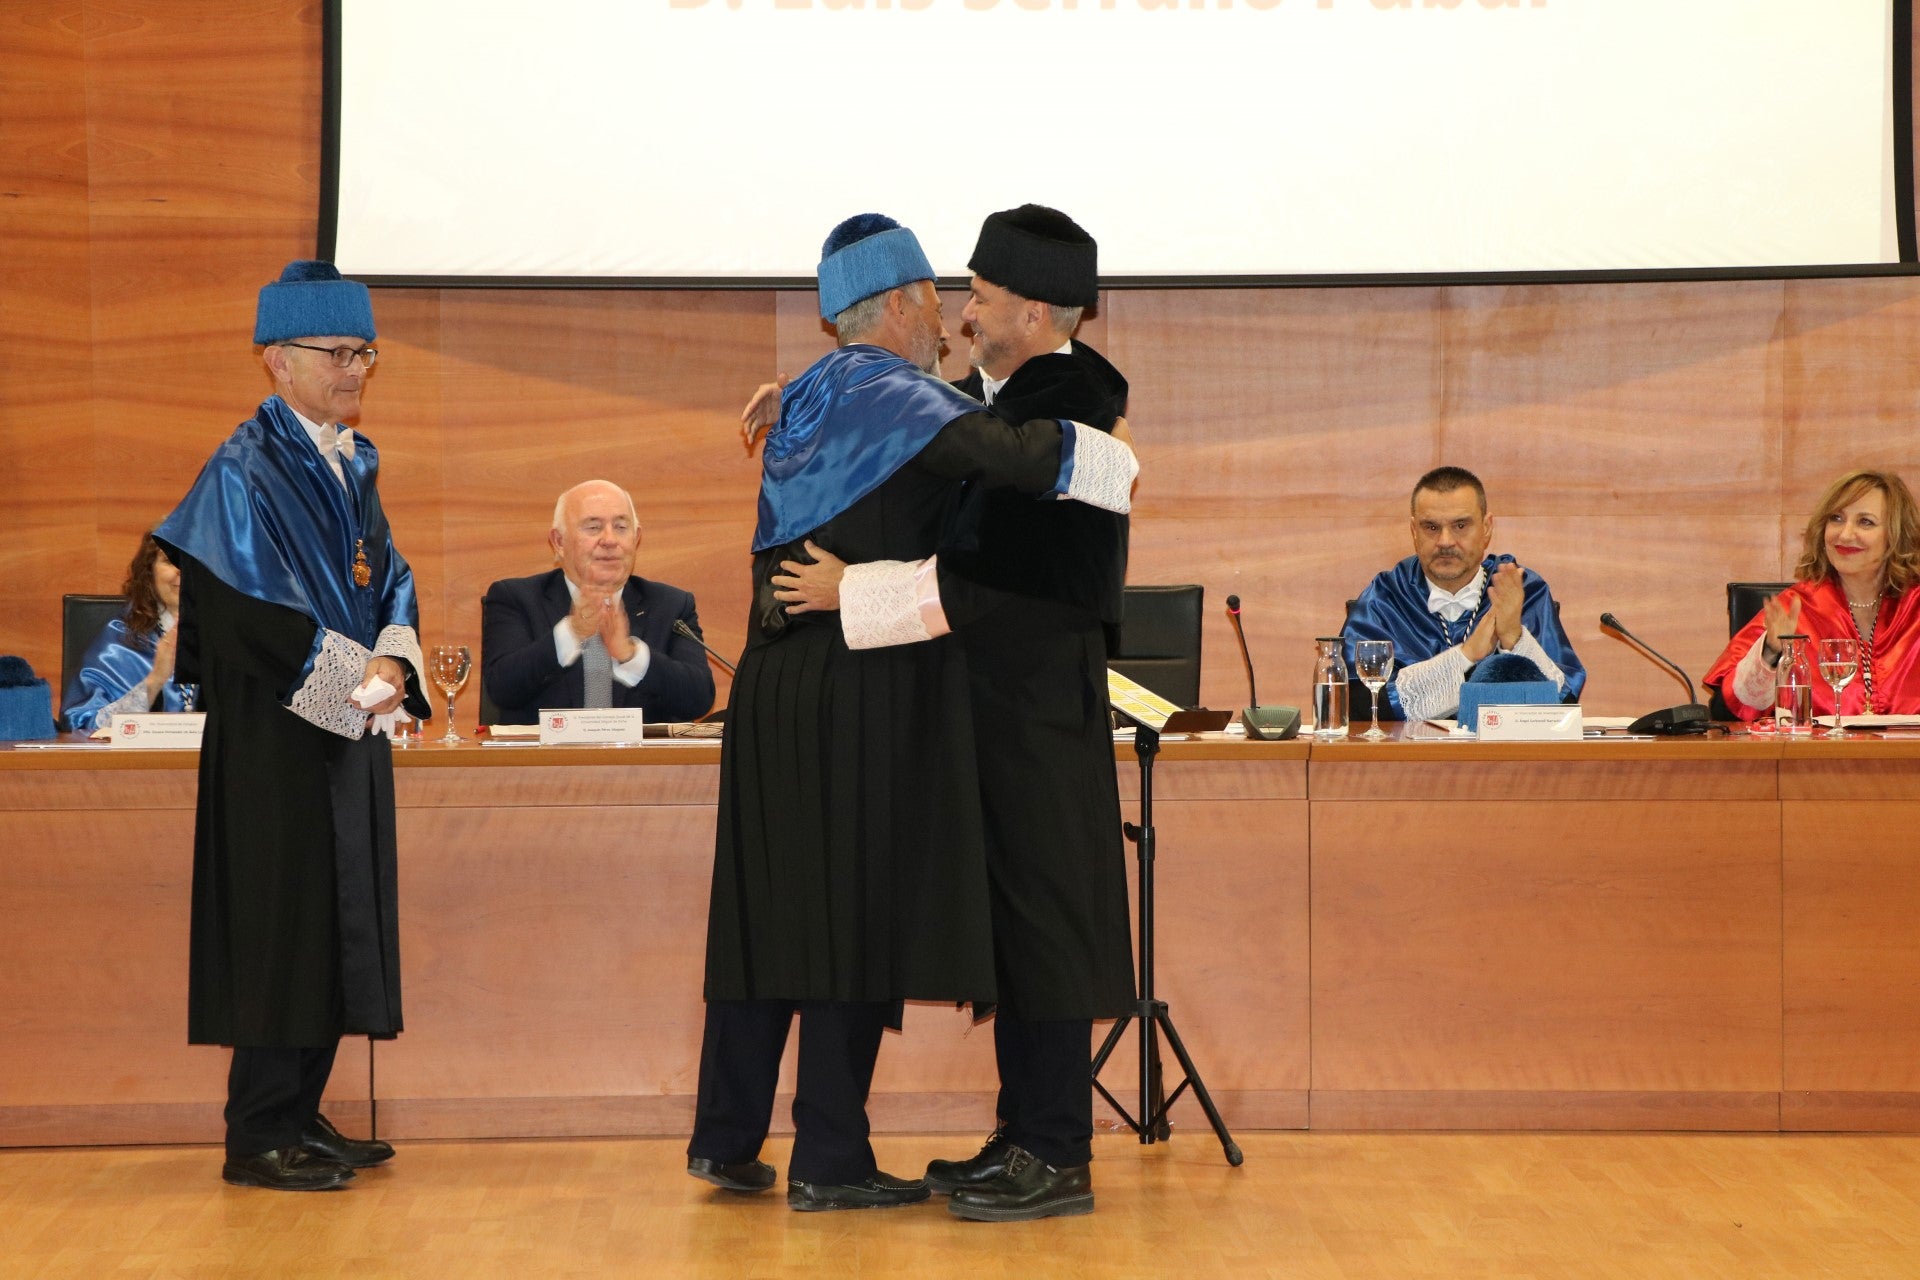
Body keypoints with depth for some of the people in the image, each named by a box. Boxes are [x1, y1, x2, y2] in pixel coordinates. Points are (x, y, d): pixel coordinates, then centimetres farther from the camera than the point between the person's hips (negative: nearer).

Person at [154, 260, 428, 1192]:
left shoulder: (354, 463, 14)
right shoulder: (245, 470, -11)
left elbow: (387, 575, 13)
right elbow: (250, 614, -17)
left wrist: (393, 661, -7)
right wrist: (354, 679, -17)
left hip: (352, 728, 8)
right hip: (278, 735, -8)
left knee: (339, 927, 9)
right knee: (282, 921, -6)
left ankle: (301, 1117, 17)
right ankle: (259, 1138, 0)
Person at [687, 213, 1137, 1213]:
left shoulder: (810, 398, 16)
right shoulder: (886, 393, -11)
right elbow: (999, 452, -25)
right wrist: (1112, 465, -11)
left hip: (777, 682, 8)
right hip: (862, 692, -8)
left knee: (768, 906, 12)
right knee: (855, 914, -4)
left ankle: (726, 1139, 16)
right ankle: (828, 1161, -1)